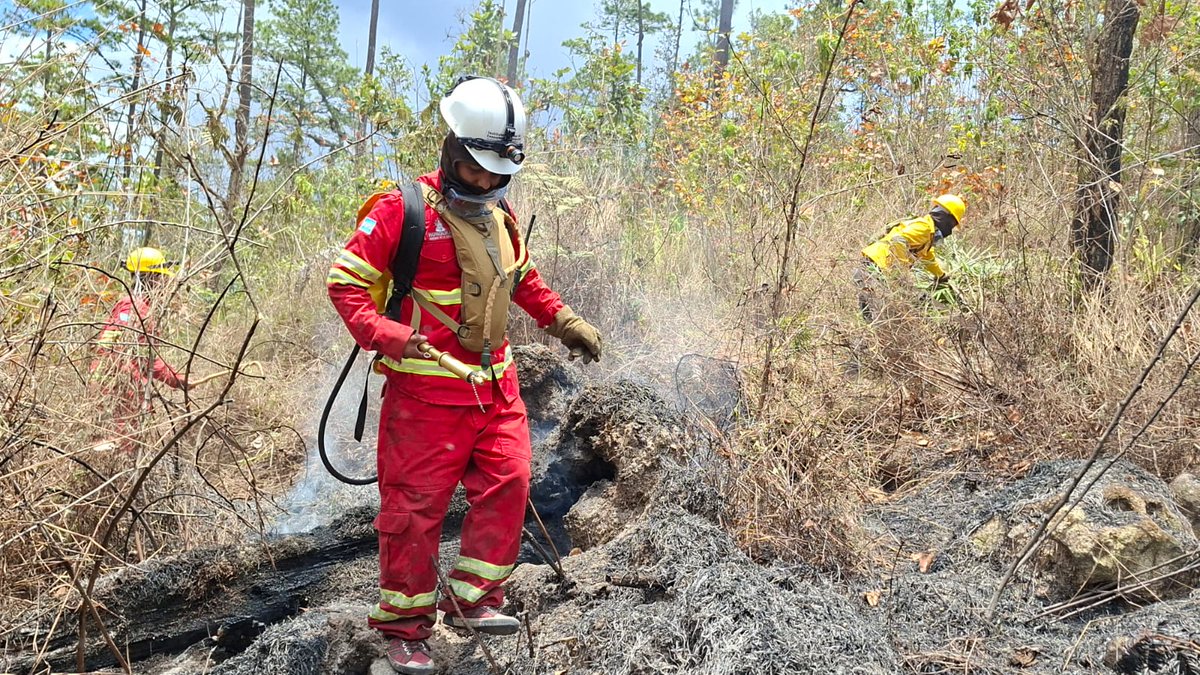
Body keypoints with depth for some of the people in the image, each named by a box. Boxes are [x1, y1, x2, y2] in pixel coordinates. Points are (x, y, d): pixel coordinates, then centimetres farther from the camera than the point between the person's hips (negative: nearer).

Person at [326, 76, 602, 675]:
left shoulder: (499, 216, 13)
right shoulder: (405, 209, -10)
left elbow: (524, 280, 29)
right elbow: (346, 282, -11)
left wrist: (563, 321, 22)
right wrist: (386, 334, -25)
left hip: (495, 383, 7)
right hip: (426, 388, -6)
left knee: (507, 485, 4)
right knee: (416, 505, 1)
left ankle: (472, 598, 21)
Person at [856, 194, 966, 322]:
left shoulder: (928, 231, 24)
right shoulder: (923, 226, -9)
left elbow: (929, 257, 43)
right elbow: (898, 241, -27)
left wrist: (943, 276, 55)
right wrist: (904, 266, -26)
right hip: (875, 263, -10)